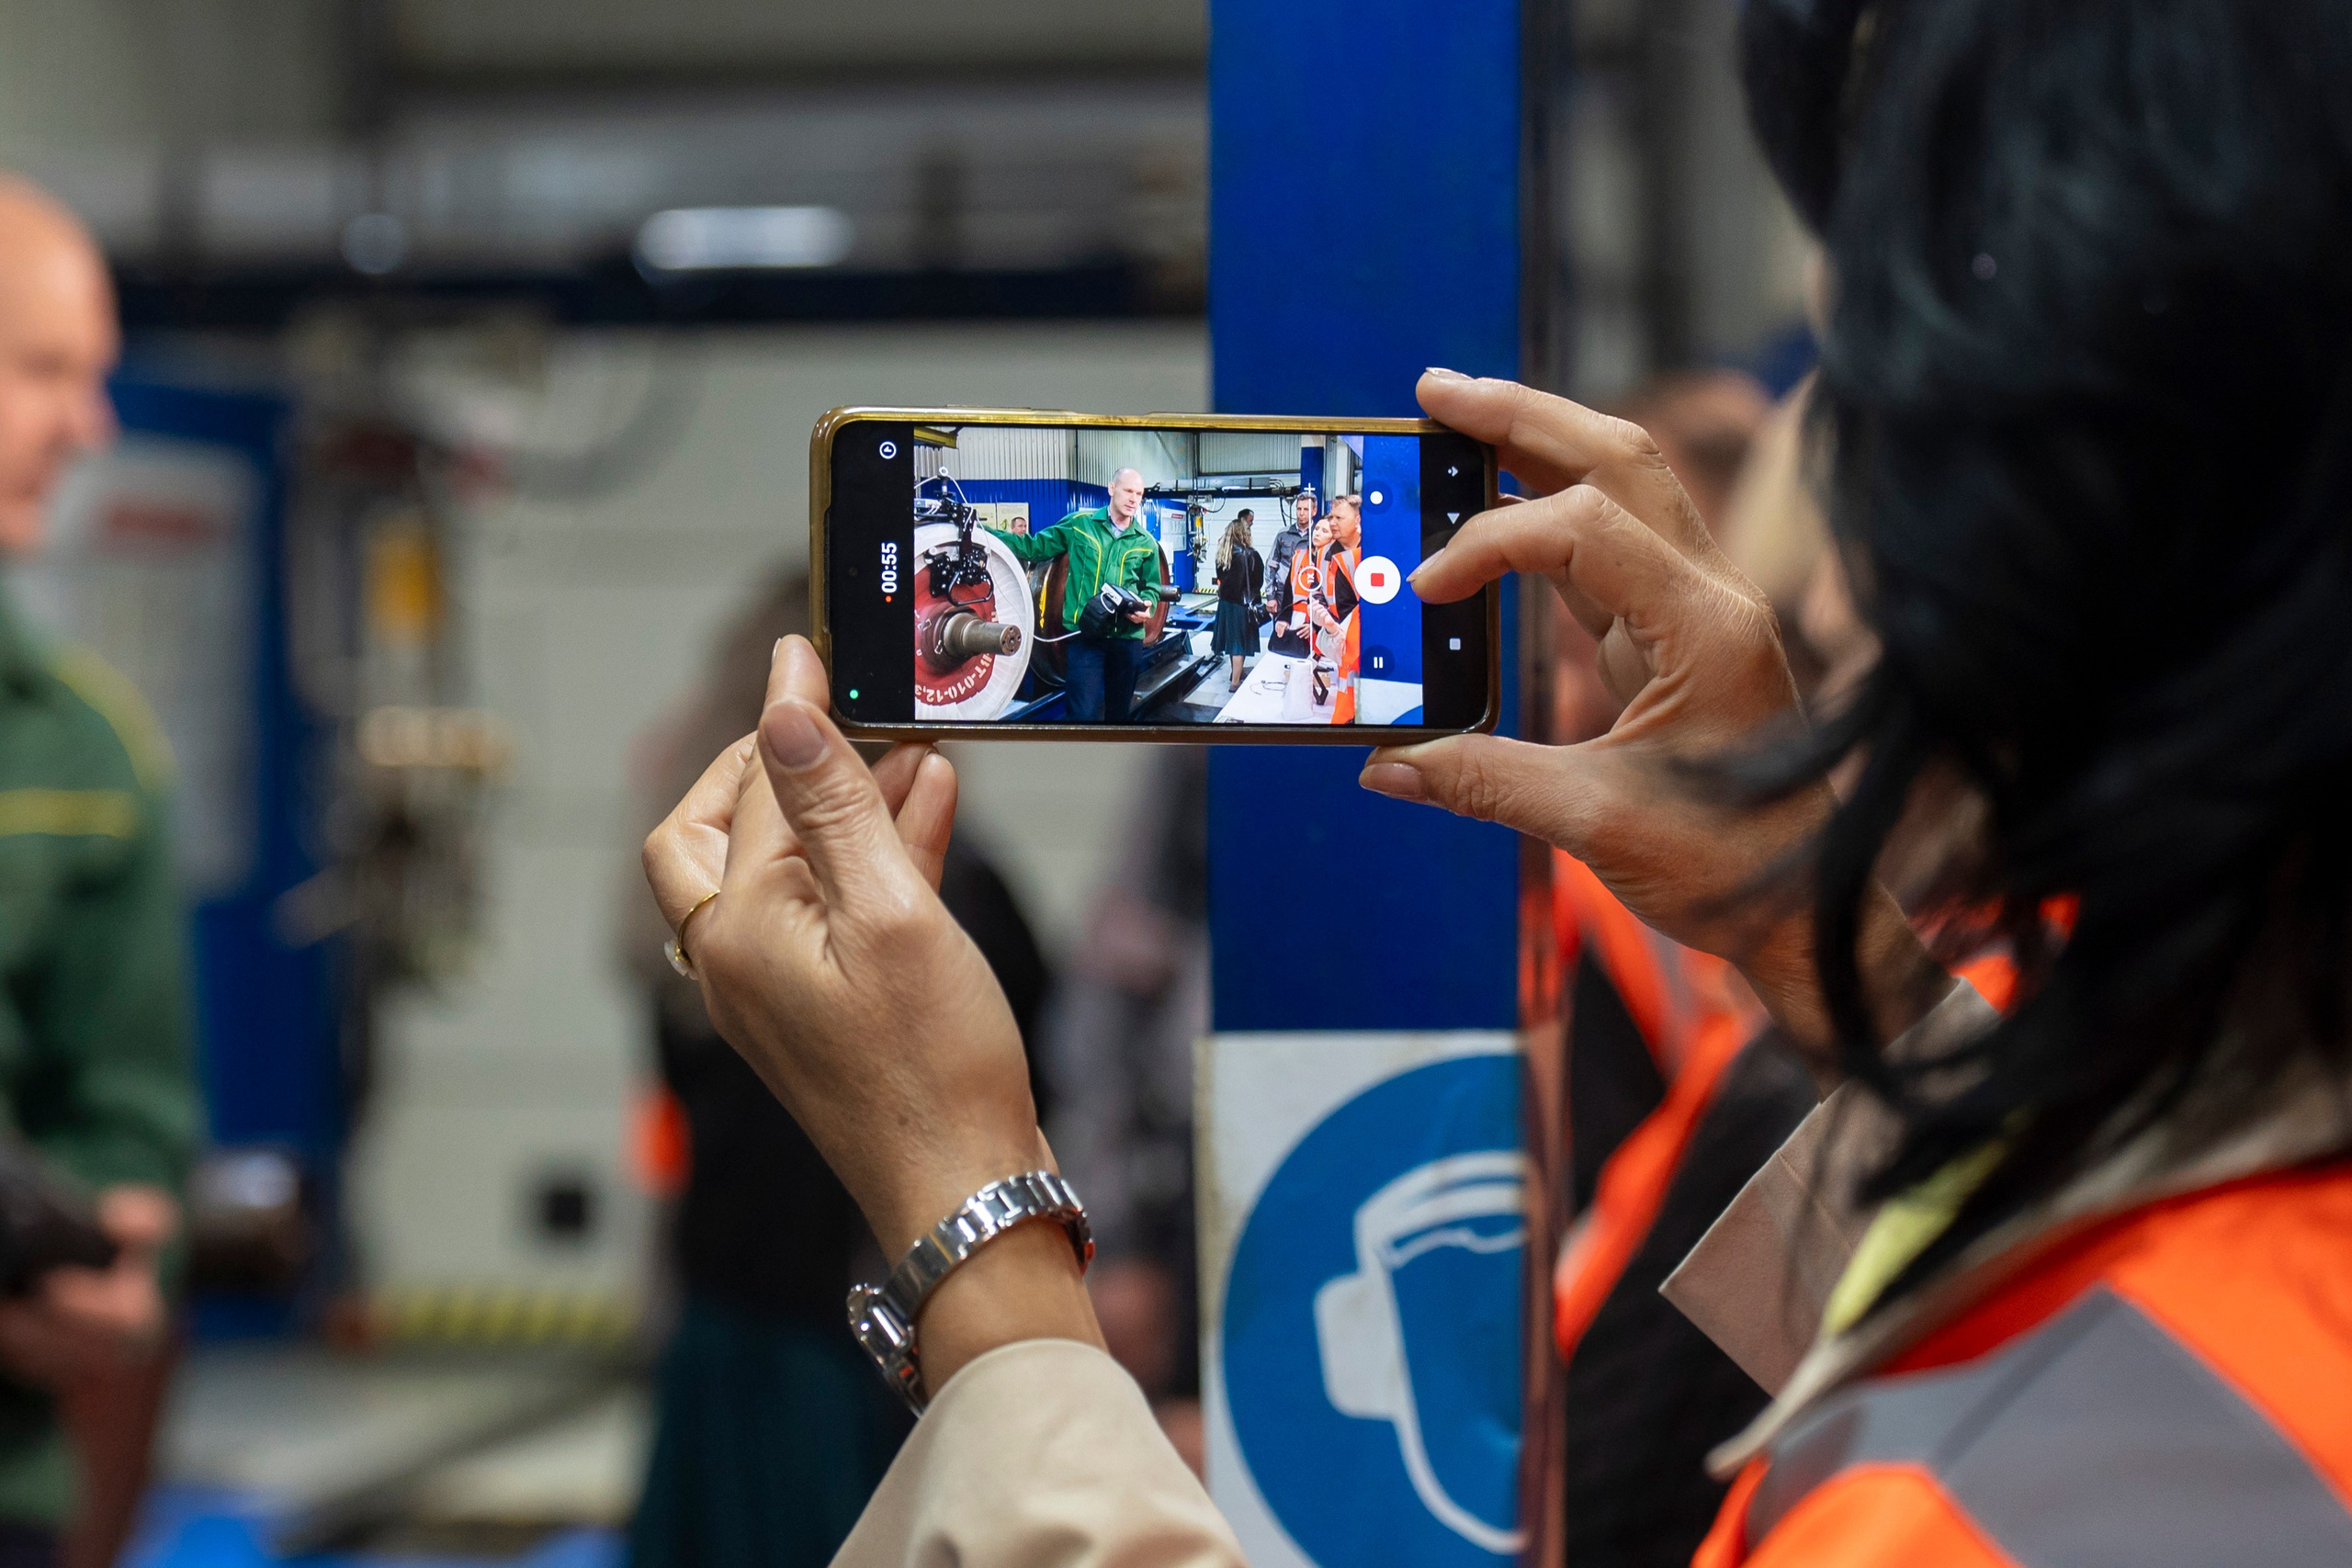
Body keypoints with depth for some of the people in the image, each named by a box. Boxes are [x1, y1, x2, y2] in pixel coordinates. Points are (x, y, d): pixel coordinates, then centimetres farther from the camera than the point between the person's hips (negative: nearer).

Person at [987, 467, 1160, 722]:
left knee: (1118, 712, 13)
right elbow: (1034, 547, 6)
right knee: (1087, 713, -14)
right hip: (1085, 635, -3)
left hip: (1127, 637, 3)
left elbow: (1152, 588, 17)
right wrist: (980, 531, 0)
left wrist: (1146, 608, -7)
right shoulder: (1079, 525, 3)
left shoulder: (1146, 543, 10)